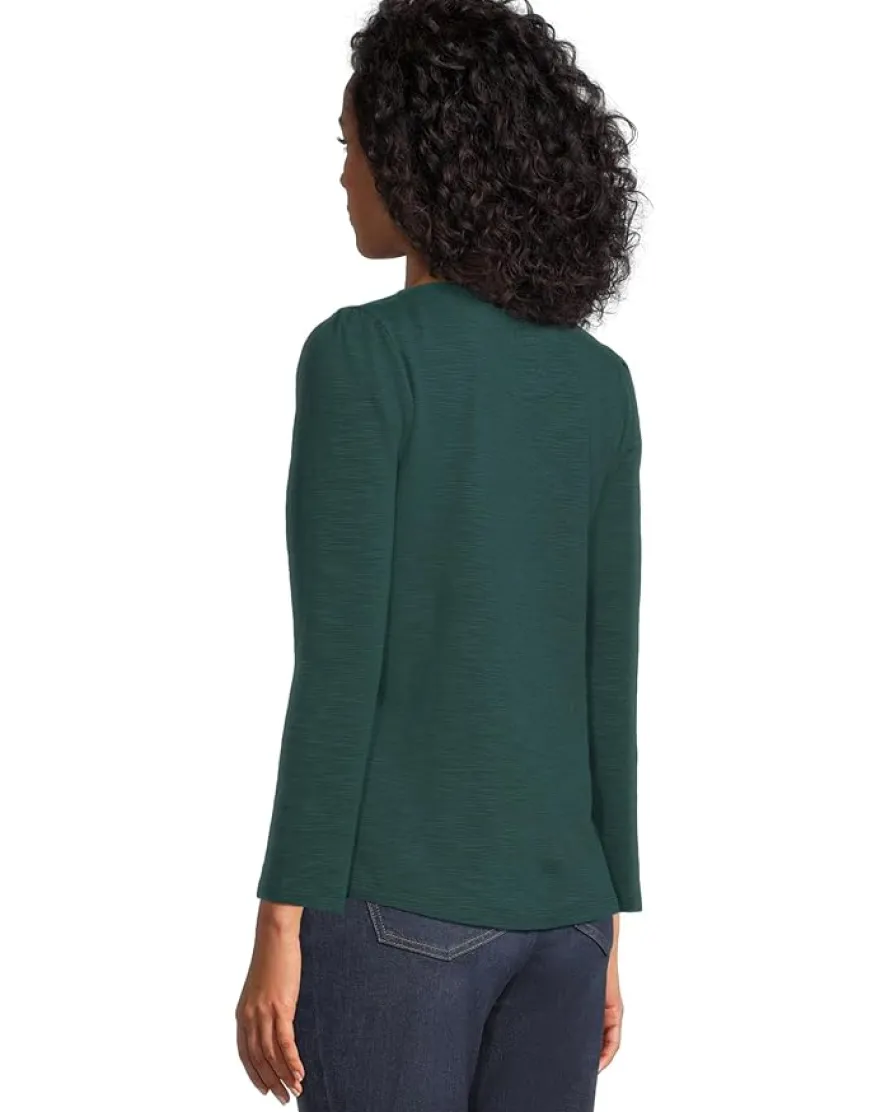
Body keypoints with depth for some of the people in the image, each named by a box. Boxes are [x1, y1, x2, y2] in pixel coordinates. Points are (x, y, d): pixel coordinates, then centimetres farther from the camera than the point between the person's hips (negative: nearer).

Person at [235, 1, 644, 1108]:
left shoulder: (359, 353, -11)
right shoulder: (600, 382, 8)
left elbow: (340, 664, -15)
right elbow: (610, 675, 9)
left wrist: (278, 929, -11)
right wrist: (604, 930, 14)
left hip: (399, 899, -6)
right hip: (550, 897, 6)